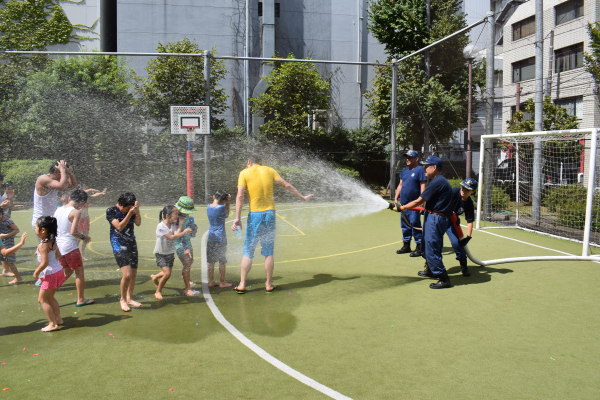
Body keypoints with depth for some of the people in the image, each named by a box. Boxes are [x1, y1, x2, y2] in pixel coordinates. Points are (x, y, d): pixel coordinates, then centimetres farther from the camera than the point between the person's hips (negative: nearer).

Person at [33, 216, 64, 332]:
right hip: (58, 271, 9)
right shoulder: (53, 241, 4)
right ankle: (58, 319, 27)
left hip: (50, 275, -9)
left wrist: (36, 272, -11)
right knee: (50, 297, 23)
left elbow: (45, 262, -24)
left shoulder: (42, 245, -21)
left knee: (42, 299, 3)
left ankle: (53, 324, 4)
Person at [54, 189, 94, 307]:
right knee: (79, 272, 8)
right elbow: (73, 231, -21)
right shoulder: (76, 212, -14)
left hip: (58, 246, 7)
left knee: (67, 272, 22)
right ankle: (80, 300, 15)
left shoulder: (58, 210, 7)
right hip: (70, 247, -7)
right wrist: (84, 237, -4)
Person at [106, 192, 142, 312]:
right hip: (119, 245, -5)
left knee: (133, 273, 9)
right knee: (127, 274, -16)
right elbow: (119, 226, -17)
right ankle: (122, 299, 6)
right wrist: (129, 213, -22)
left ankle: (129, 298, 27)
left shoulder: (130, 210, 2)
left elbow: (138, 223, -8)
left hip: (132, 244, 5)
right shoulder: (111, 211, -8)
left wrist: (137, 210, -18)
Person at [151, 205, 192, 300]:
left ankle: (155, 277, 50)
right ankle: (158, 292, 7)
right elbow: (172, 237, -32)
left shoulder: (174, 225, -3)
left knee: (167, 272, 17)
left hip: (170, 253, 7)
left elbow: (176, 234, -22)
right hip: (161, 254, -6)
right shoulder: (161, 226, -23)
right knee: (167, 273, -16)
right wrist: (184, 232, -35)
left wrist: (180, 224, -21)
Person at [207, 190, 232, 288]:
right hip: (220, 237, -6)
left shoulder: (209, 206, 2)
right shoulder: (221, 207, -15)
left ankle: (211, 281, 17)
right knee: (222, 262, 5)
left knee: (211, 261, 11)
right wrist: (228, 203, 5)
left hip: (211, 237, 6)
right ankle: (222, 282, 11)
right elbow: (226, 215, 3)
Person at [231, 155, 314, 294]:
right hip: (270, 213, 3)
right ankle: (269, 284, 15)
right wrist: (303, 198, 18)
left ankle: (242, 285, 7)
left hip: (255, 214, -2)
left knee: (248, 251, 5)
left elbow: (240, 196, -10)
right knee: (268, 252, 9)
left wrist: (237, 218, -10)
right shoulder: (269, 170, 7)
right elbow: (287, 186, 7)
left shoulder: (244, 173, -1)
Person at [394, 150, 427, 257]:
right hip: (404, 203, 8)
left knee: (415, 225, -8)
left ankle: (420, 247, -1)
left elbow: (423, 186, -14)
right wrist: (396, 198, 13)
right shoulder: (404, 170, 15)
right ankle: (406, 246, 23)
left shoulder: (420, 169, -8)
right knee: (405, 225, 13)